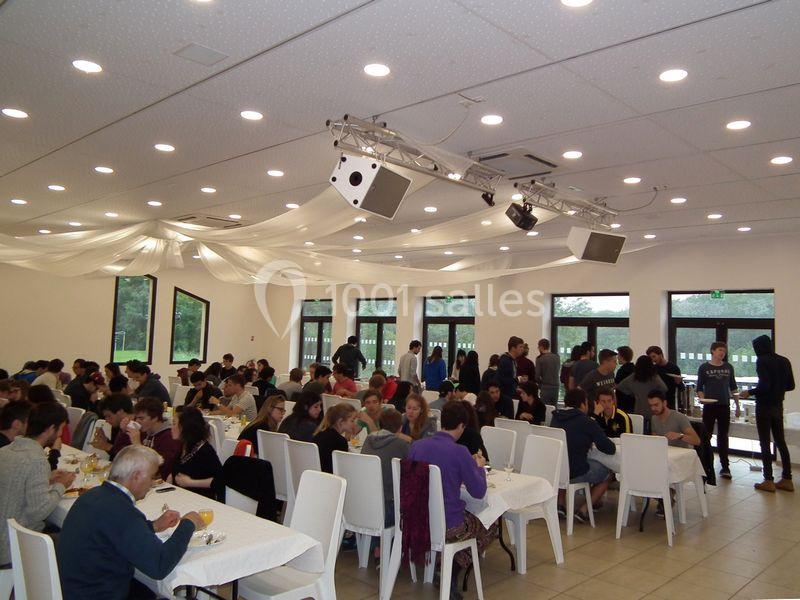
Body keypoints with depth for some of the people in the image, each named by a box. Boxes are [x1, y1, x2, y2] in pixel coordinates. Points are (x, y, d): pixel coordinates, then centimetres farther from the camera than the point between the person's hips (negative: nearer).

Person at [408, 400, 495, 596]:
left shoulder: (416, 446, -3)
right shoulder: (459, 452, -18)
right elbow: (478, 492, -9)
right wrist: (479, 467, 10)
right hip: (448, 527, -6)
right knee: (489, 527, 23)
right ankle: (452, 573, 14)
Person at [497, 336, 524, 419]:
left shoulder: (513, 360, 13)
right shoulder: (504, 360, -15)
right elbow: (501, 379, -21)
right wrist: (517, 380, -20)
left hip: (510, 395, 9)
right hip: (503, 396, -9)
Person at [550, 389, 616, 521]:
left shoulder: (555, 418, 6)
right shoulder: (587, 422, -12)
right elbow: (610, 449, -7)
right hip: (576, 473, -5)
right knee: (606, 473, 19)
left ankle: (559, 503, 25)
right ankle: (584, 511, 11)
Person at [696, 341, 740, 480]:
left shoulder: (728, 367, 9)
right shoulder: (704, 367, 0)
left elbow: (733, 388, 14)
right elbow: (699, 388, 1)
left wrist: (737, 405, 12)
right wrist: (702, 398, -17)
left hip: (724, 406, 2)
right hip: (709, 406, -2)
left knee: (723, 437, 7)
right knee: (706, 436, 2)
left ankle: (725, 467, 12)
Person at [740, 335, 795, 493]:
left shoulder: (762, 361, -14)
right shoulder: (784, 361, 6)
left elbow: (764, 385, -22)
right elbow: (790, 385, 10)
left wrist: (750, 392, -7)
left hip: (764, 406, -7)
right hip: (778, 406, 7)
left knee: (765, 443, 0)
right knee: (780, 441, 13)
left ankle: (768, 481, 3)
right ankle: (787, 479, 17)